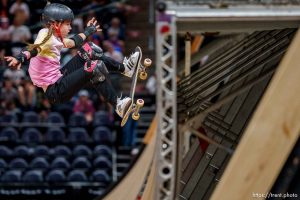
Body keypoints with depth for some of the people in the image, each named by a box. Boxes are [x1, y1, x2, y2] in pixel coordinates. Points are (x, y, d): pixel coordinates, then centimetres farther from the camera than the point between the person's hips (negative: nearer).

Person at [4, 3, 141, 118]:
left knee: (87, 52, 11)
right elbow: (35, 48, -39)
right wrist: (20, 58, -59)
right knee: (95, 67, -20)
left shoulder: (55, 37, 8)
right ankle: (118, 105, -16)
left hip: (58, 79, 10)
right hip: (54, 92, -10)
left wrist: (88, 31, 40)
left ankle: (123, 67, 17)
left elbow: (73, 42, 27)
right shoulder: (46, 35, -18)